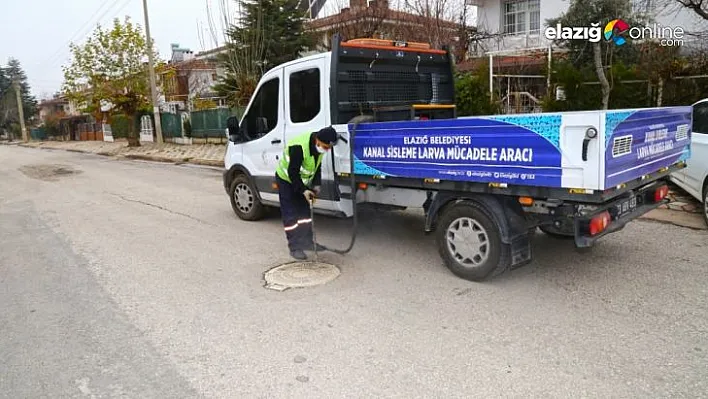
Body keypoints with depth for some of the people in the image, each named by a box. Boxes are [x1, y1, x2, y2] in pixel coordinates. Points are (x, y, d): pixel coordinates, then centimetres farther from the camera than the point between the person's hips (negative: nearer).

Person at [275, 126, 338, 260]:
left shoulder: (320, 146, -10)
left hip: (301, 180, 8)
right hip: (286, 180, -8)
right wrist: (303, 190, -32)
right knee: (290, 215, -7)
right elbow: (292, 172, -31)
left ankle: (307, 242, 21)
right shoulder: (298, 147, -36)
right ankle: (294, 248, -1)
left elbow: (317, 166, 4)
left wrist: (316, 184, -6)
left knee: (305, 212, 11)